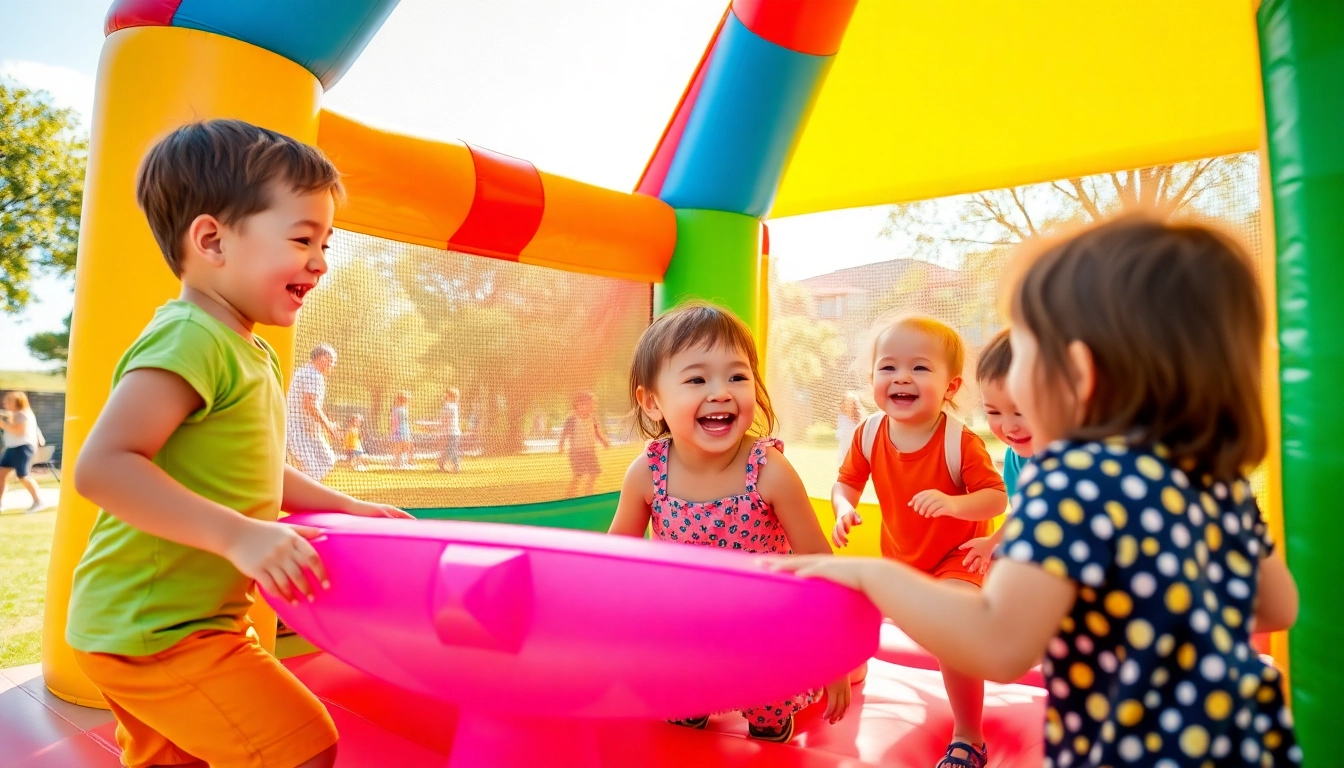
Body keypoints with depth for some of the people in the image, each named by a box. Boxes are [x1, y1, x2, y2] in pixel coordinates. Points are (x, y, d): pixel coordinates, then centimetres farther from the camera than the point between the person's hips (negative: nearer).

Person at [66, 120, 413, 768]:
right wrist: (238, 534, -35)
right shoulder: (190, 338, -21)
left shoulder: (252, 353, 9)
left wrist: (346, 507, 11)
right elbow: (102, 467, -30)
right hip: (156, 629, -10)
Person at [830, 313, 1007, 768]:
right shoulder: (869, 434, -14)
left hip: (957, 559, -5)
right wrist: (844, 509, -23)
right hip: (897, 558, 5)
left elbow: (997, 499, -24)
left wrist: (953, 503, -43)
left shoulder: (960, 441, -26)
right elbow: (846, 482, -2)